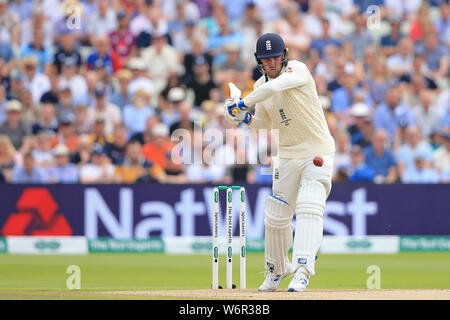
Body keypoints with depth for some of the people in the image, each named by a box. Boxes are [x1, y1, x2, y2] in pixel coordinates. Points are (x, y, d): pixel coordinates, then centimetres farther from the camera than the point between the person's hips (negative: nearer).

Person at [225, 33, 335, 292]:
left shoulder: (297, 70, -15)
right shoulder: (260, 86, 5)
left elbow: (274, 87, -33)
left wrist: (243, 103, -23)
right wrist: (246, 118, -5)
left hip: (317, 153, -6)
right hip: (287, 155, 6)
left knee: (309, 209, -21)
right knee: (276, 217, 6)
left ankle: (302, 269, -29)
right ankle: (277, 269, 27)